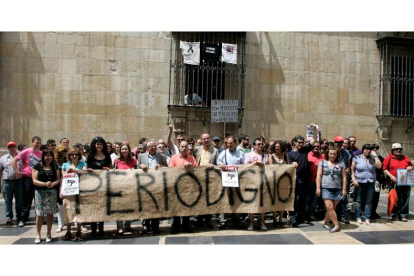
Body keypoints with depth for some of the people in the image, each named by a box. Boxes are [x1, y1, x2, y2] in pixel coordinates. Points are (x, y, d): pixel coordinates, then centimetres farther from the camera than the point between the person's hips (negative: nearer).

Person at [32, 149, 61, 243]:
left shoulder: (55, 167, 11)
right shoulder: (37, 167, 0)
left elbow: (58, 179, 8)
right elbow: (34, 181, -5)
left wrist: (53, 183, -13)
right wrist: (45, 184, -21)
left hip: (52, 193, 2)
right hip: (40, 192, -2)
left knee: (50, 213, 5)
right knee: (39, 214, -3)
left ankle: (48, 234, 16)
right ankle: (38, 235, 8)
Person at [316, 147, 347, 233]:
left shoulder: (341, 164, 9)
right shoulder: (322, 163, 6)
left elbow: (344, 177, 9)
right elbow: (319, 176, 3)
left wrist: (344, 189, 3)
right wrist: (318, 188, -3)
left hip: (337, 189, 2)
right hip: (326, 188, -2)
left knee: (332, 208, 4)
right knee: (329, 207, -12)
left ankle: (325, 223, 21)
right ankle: (336, 225, -7)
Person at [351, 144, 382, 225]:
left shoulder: (372, 159, 8)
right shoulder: (357, 158, 2)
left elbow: (379, 166, -8)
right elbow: (352, 170, 1)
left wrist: (375, 155, -6)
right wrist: (354, 179, -9)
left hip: (370, 182, 2)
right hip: (359, 182, -2)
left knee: (369, 201, 3)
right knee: (359, 200, 5)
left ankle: (367, 218, 9)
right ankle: (358, 217, 14)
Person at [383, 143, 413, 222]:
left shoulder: (405, 158, 15)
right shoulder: (388, 158, 3)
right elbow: (385, 169, -2)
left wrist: (410, 168, 2)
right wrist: (391, 176, -15)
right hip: (393, 183, -3)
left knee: (404, 199, 3)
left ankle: (403, 215, 11)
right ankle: (393, 214, 14)